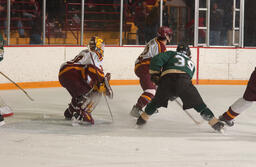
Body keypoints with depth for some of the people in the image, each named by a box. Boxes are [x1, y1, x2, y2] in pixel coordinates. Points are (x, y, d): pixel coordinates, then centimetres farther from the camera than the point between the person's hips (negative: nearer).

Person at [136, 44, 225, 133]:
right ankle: (215, 122, 3)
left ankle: (142, 118, 33)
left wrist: (155, 74, 19)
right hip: (184, 81, 0)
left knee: (157, 101, 23)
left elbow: (157, 59, 12)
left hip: (166, 79, 0)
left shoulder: (171, 54, 29)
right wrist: (174, 95, 42)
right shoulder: (191, 63, 37)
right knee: (198, 104, 9)